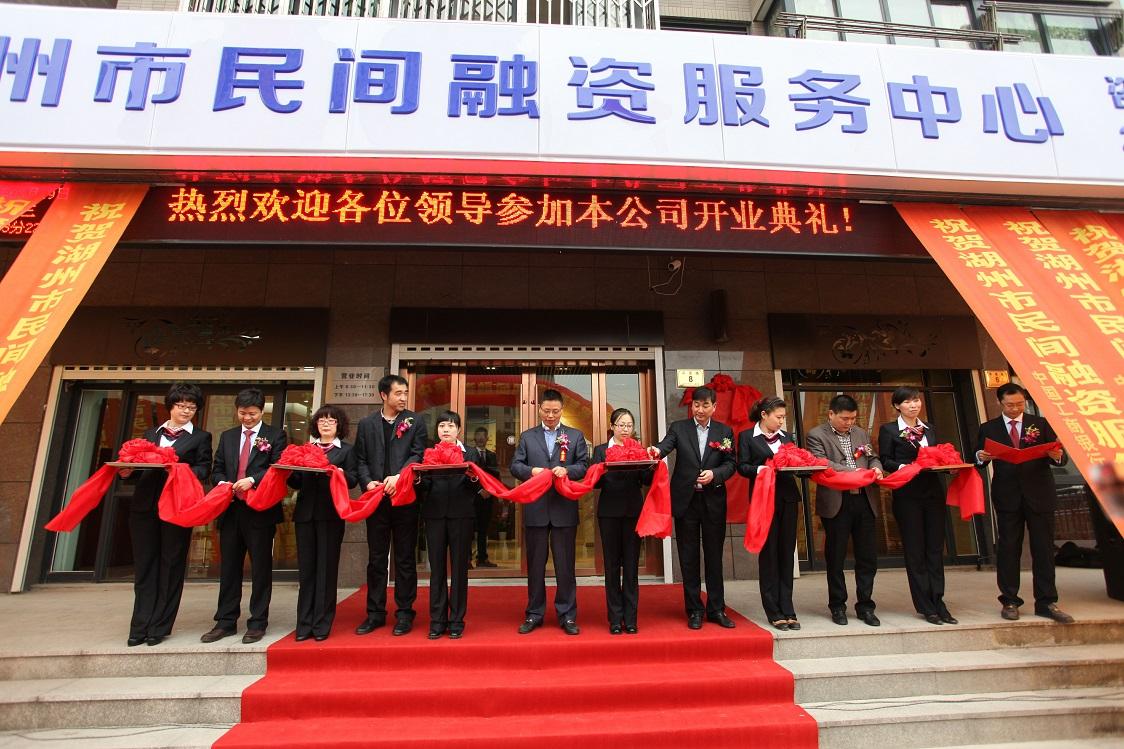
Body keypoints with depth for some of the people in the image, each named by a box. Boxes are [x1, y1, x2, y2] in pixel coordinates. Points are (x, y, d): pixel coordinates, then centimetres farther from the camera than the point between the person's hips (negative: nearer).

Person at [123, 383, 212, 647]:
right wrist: (127, 472, -4)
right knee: (144, 566, 7)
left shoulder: (201, 437, 7)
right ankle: (140, 627, 16)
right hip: (144, 505, 4)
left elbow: (203, 470, -4)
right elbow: (139, 467, 17)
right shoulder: (151, 434, 19)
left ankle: (159, 627, 12)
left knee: (171, 567, 2)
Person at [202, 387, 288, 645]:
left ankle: (258, 623, 14)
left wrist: (252, 480, -22)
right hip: (230, 510, 5)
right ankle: (225, 622, 25)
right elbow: (217, 469, 15)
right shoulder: (227, 437, 16)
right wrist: (221, 482, -6)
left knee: (260, 568, 4)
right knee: (228, 568, 12)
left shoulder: (275, 436, 0)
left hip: (261, 510, -5)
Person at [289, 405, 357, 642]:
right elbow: (297, 482, 12)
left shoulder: (346, 450, 8)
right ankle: (304, 624, 14)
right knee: (306, 569, 6)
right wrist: (289, 472, -8)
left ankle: (322, 624, 9)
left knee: (327, 568, 1)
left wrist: (340, 474, -22)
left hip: (331, 515, -3)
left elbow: (353, 479, -3)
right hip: (305, 513, 3)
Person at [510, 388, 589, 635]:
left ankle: (567, 615, 18)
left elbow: (584, 465, 1)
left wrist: (567, 470, -17)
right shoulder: (527, 436, 10)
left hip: (564, 507, -1)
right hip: (535, 508, 1)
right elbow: (515, 465, 3)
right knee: (535, 564, 10)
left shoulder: (576, 436, 8)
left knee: (565, 564, 6)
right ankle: (534, 614, 23)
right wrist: (531, 471, -16)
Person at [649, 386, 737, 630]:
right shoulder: (678, 427, 2)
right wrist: (657, 450, -38)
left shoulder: (724, 431, 6)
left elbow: (731, 463, 4)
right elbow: (665, 446, -15)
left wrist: (714, 474, -14)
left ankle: (716, 609, 23)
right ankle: (694, 610, 19)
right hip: (685, 500, -1)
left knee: (714, 556, 9)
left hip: (713, 501, 1)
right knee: (688, 558, 7)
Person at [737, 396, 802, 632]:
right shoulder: (747, 437, 2)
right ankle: (774, 612, 12)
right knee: (768, 553, 2)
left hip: (788, 498, 5)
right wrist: (763, 469, -21)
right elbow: (742, 467, -5)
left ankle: (787, 610, 16)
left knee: (787, 553, 7)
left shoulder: (786, 437, 16)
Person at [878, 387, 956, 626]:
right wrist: (903, 467, -22)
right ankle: (926, 607, 9)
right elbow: (885, 461, -4)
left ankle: (938, 603, 14)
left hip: (933, 492, 5)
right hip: (907, 495, -5)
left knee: (936, 549, 6)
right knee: (915, 551, 1)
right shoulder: (888, 430, 0)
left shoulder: (929, 429, 16)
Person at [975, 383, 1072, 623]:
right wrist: (981, 457, -18)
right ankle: (1009, 601, 11)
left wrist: (1057, 456, -20)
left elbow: (1060, 457, 3)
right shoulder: (988, 428, 6)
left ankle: (1046, 602, 15)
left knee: (1044, 549, 5)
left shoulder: (1041, 424, 7)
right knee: (1008, 549, 4)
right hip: (1007, 496, 0)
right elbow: (979, 461, 4)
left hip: (1039, 494, 1)